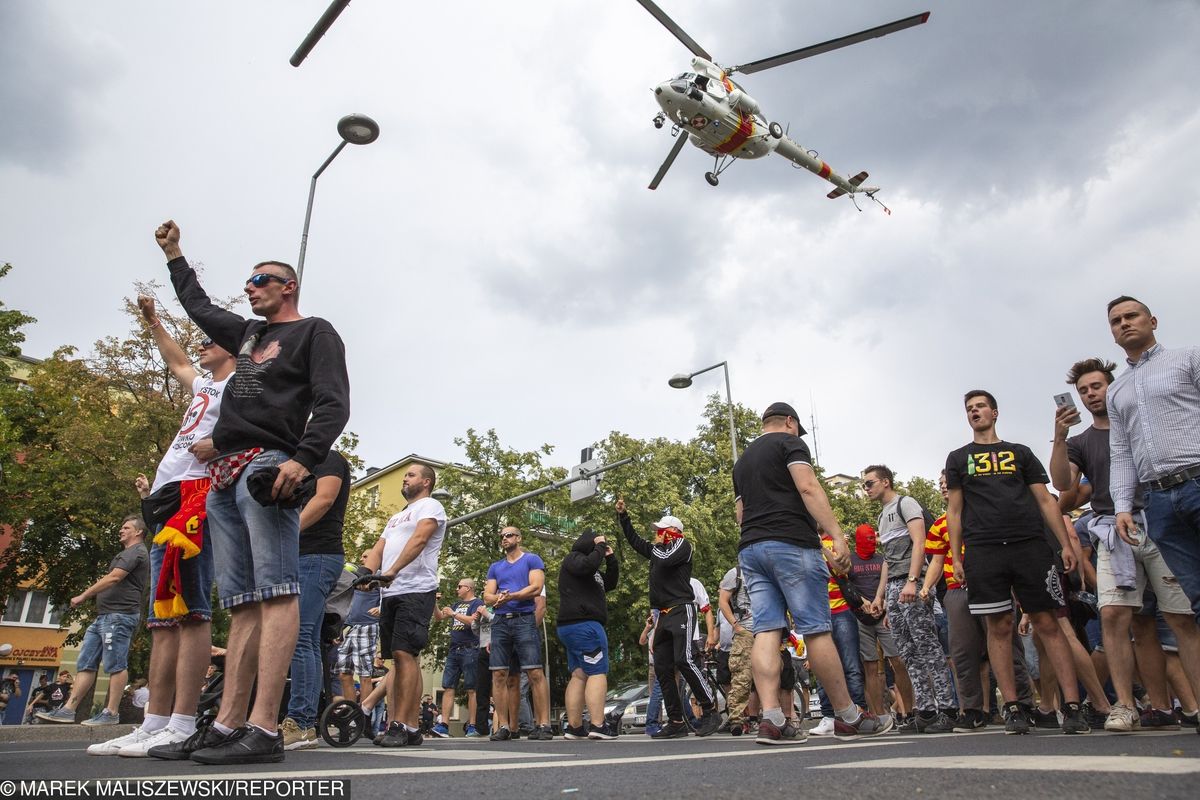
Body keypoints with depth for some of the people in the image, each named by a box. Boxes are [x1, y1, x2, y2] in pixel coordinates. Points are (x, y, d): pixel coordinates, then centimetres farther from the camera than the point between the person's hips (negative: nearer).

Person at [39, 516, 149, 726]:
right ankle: (68, 709, 8)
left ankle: (111, 712, -7)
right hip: (104, 615, 11)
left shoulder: (136, 551, -6)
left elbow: (113, 578, -16)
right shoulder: (127, 553, 28)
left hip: (119, 615, -11)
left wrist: (83, 596, -11)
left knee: (116, 665, -9)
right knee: (85, 663, 7)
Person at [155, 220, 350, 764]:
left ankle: (263, 730, -21)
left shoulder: (315, 332, 8)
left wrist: (304, 459, -22)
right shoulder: (247, 333, 30)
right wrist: (173, 254, 56)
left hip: (267, 467, -8)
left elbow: (334, 404, -7)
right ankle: (228, 725, 2)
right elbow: (198, 307, 49)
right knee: (241, 603, 3)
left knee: (274, 592, -16)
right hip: (225, 476, 8)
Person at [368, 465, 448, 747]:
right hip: (391, 593, 9)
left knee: (405, 654, -15)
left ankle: (401, 726, -15)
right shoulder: (396, 517, 27)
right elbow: (379, 549, 16)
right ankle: (411, 728, 9)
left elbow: (419, 539, -16)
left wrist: (393, 570, -29)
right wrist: (366, 573, -6)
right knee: (402, 657, 6)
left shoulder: (430, 506, 1)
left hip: (416, 591, -8)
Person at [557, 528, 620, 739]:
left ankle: (574, 727, 6)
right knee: (598, 673, -12)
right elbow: (588, 565, -24)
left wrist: (610, 559, 15)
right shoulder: (573, 558, -2)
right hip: (585, 624, -10)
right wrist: (600, 547, -9)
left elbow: (610, 584, 25)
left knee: (579, 675, 7)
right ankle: (598, 725, -17)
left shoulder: (592, 571, 26)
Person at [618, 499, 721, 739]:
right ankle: (676, 722, 4)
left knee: (684, 660, -22)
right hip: (663, 615, 8)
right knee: (662, 668, 2)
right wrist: (622, 515, 25)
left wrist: (655, 547, 2)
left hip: (681, 610, -8)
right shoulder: (657, 549, 21)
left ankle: (710, 711, -14)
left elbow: (666, 560, -18)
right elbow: (633, 540, 29)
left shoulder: (683, 545, 0)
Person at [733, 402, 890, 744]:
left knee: (766, 630, -1)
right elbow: (808, 488, -11)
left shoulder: (742, 460, 25)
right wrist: (837, 535, -16)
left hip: (749, 549, 7)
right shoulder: (790, 443, 4)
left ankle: (771, 719, -9)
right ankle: (848, 717, 6)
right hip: (791, 543, -7)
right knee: (816, 629, -3)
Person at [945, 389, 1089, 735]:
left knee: (1047, 623, -3)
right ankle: (1013, 708, 5)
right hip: (982, 551, 0)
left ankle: (1072, 706, 0)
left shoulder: (1020, 453, 17)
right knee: (999, 627, 0)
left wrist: (1066, 544, 2)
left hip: (1031, 545, 0)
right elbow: (954, 511, 12)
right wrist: (956, 558, 4)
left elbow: (1045, 500, 13)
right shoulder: (958, 458, 15)